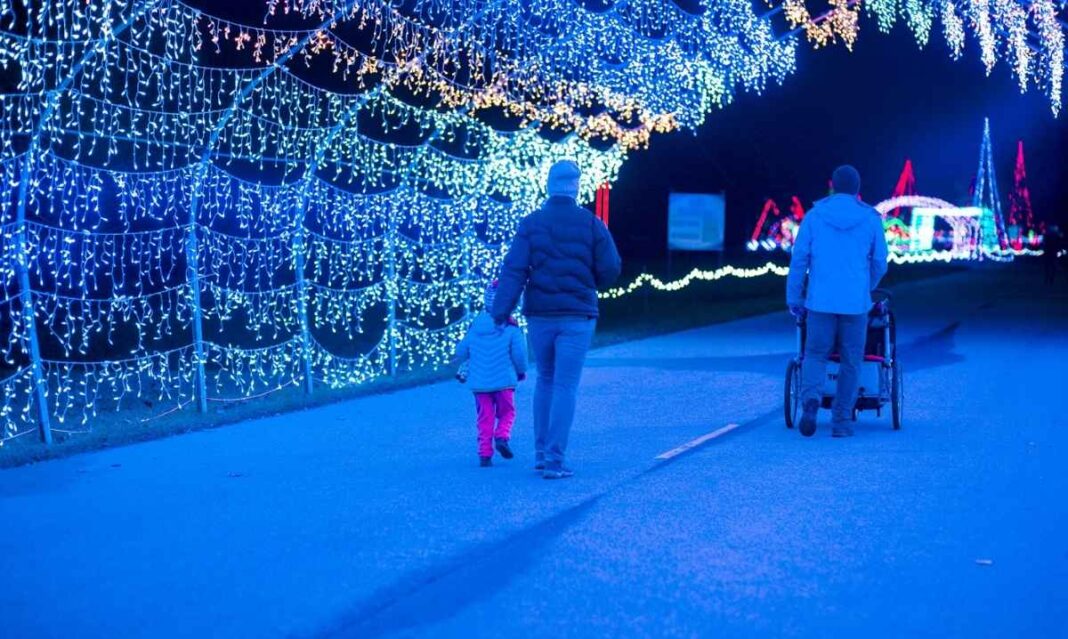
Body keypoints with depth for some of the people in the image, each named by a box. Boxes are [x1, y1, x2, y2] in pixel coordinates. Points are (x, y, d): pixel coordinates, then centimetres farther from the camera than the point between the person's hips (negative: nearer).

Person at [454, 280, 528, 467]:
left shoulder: (474, 326, 4)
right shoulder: (511, 328, -7)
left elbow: (461, 352, 7)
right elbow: (519, 353, -9)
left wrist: (464, 371, 28)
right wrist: (521, 371, 10)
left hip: (479, 381, 3)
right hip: (504, 381, -3)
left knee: (485, 418, 8)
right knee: (506, 412, 14)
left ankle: (485, 453, 1)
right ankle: (501, 436, -12)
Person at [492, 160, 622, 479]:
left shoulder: (531, 223, 0)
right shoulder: (591, 224, -3)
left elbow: (513, 270, -8)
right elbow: (610, 270, -2)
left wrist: (501, 310, -12)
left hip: (540, 315, 2)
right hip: (577, 317, -2)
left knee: (545, 381, 19)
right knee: (565, 386, 0)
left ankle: (540, 452, 22)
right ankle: (554, 460, -5)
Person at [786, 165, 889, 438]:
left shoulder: (814, 216, 2)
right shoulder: (871, 219, 3)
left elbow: (798, 259, 1)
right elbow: (880, 263, 9)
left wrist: (794, 299, 8)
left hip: (820, 300, 0)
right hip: (856, 303, 0)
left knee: (815, 354, 10)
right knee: (851, 362, 9)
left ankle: (810, 398, -18)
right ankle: (842, 421, 10)